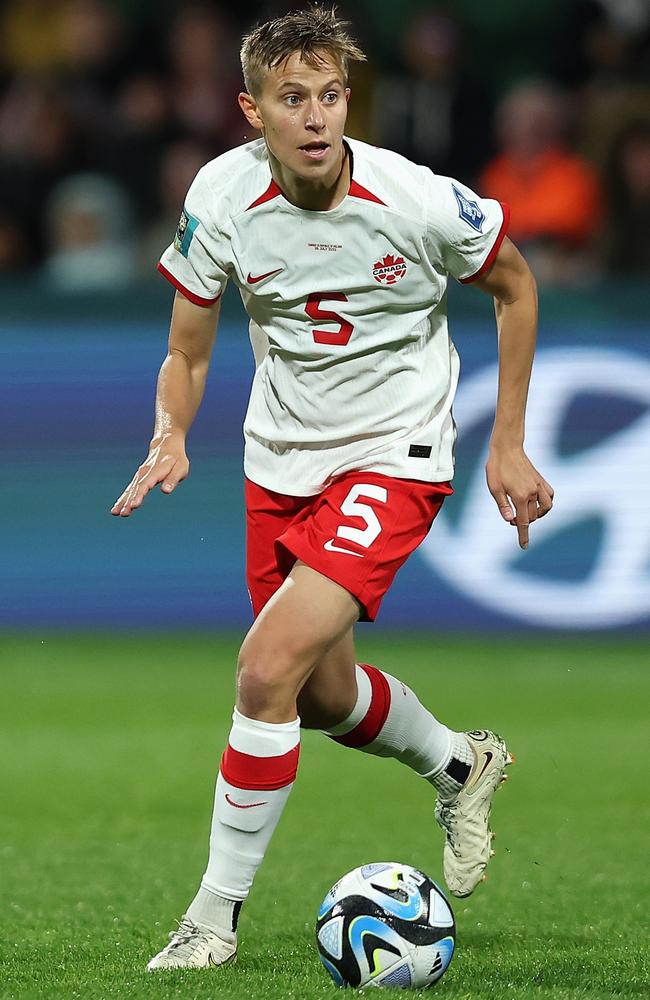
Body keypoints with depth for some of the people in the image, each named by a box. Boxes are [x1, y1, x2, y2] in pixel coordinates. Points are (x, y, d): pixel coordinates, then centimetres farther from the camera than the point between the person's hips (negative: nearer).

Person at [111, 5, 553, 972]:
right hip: (281, 460, 5)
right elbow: (188, 354, -1)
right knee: (324, 695, 17)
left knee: (269, 668, -21)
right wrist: (169, 438, -23)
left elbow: (514, 284, 0)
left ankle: (218, 911, -6)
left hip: (394, 457, -5)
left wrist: (508, 446, 0)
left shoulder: (417, 201, -21)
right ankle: (458, 765, 50)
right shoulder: (223, 195, -13)